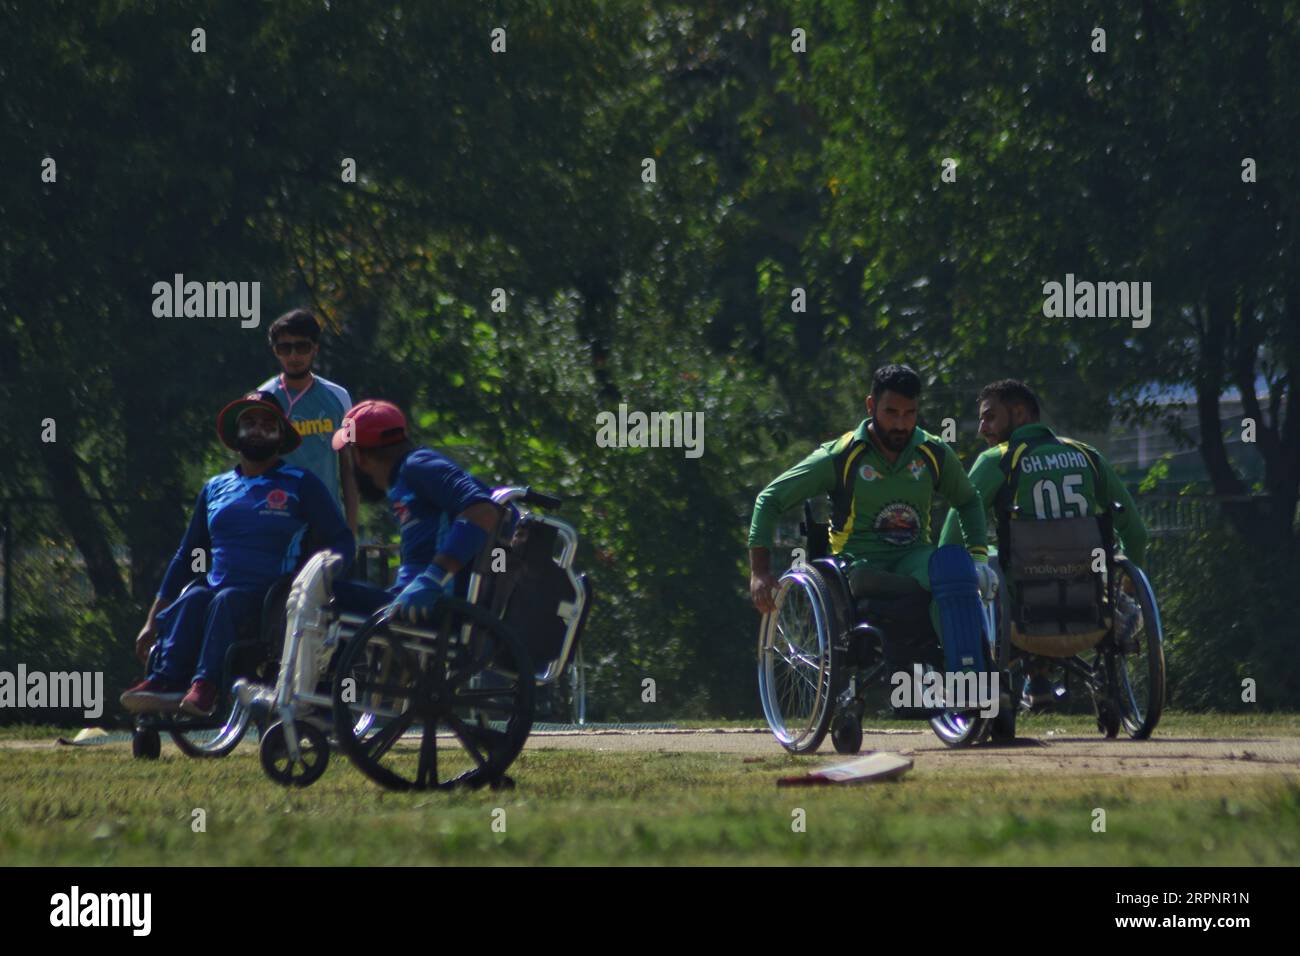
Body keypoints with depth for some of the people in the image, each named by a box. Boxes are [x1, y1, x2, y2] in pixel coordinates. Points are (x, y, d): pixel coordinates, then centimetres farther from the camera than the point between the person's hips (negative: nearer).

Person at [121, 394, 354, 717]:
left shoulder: (301, 485, 10)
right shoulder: (215, 488, 23)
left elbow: (341, 542, 4)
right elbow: (186, 557, 25)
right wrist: (152, 622, 17)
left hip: (274, 602, -4)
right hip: (215, 590, 4)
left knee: (227, 600, -35)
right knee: (192, 599, -31)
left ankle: (205, 686, -55)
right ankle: (167, 681, -54)